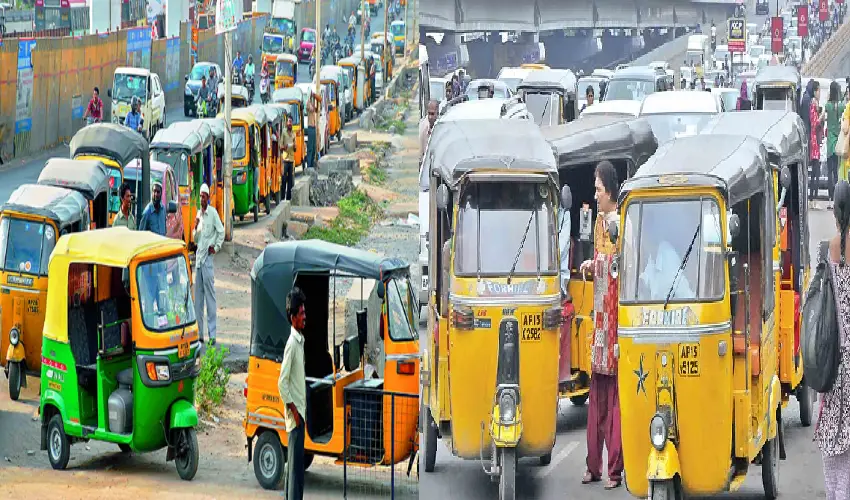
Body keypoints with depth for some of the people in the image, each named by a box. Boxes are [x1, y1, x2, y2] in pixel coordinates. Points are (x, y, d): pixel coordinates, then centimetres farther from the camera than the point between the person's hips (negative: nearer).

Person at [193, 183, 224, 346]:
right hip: (198, 257, 7)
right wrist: (195, 227, -2)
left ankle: (212, 335, -7)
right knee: (198, 296, 7)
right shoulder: (198, 214, 14)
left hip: (208, 258, -7)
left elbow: (221, 232, -6)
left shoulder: (213, 213, -5)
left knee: (210, 296, -7)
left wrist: (216, 248, -7)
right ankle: (199, 332, 12)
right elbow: (195, 239, 16)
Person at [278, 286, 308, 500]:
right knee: (296, 464, -9)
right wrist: (293, 410, -16)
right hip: (295, 413, -9)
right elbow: (282, 383, -19)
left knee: (295, 462, 12)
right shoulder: (292, 344, -16)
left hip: (300, 412, 9)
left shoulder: (300, 341, 11)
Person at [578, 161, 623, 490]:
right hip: (598, 311, 9)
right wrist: (590, 265, 6)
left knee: (613, 396, -4)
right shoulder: (599, 222, 13)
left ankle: (615, 468, 0)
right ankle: (593, 464, 18)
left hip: (615, 310, -9)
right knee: (596, 396, 12)